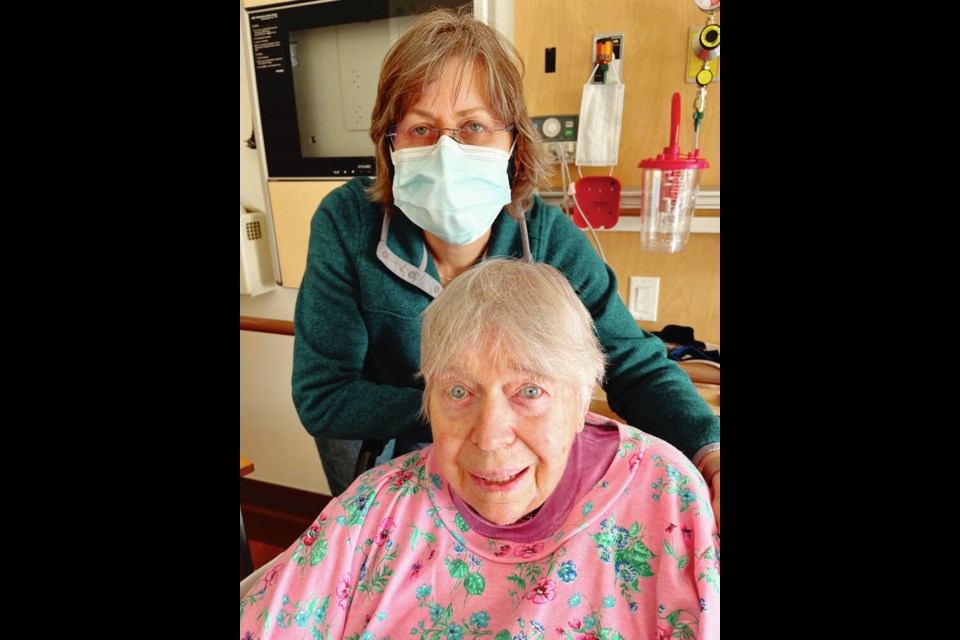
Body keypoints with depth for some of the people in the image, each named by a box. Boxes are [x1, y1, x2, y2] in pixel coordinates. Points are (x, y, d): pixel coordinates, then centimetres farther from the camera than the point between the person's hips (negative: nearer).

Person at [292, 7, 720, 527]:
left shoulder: (550, 239, -17)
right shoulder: (346, 225, -20)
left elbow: (638, 368, -12)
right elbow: (319, 396, -18)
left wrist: (709, 450, -31)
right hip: (383, 461, 3)